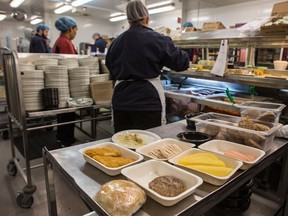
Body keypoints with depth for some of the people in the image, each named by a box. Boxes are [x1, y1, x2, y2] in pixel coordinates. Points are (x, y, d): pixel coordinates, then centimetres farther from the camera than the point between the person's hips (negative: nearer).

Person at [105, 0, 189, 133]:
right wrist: (183, 55, 19)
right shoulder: (157, 39, -6)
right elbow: (181, 62, -1)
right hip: (147, 102, -5)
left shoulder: (117, 41, 8)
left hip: (121, 101, 5)